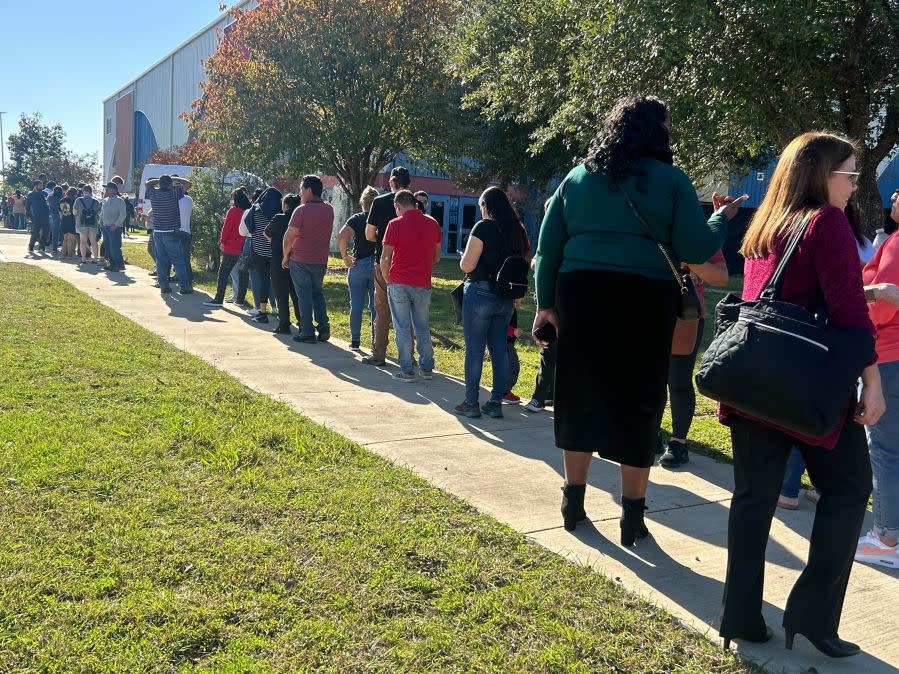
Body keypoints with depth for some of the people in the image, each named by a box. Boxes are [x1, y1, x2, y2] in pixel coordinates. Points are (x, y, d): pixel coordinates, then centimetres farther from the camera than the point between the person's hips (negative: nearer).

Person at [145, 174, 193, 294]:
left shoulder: (153, 194, 1)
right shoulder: (173, 194, -13)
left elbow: (148, 183, 23)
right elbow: (188, 183, -6)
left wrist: (160, 180, 17)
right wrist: (175, 179, 4)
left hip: (157, 232, 5)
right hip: (171, 233, -5)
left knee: (161, 260, 8)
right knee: (178, 260, -1)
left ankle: (163, 285, 8)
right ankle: (184, 286, -2)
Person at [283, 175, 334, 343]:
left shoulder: (301, 210, -14)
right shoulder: (329, 210, 4)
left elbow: (289, 236, -14)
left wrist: (286, 256, -2)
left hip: (300, 260, -5)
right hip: (321, 260, 5)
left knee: (304, 295, 3)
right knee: (317, 292, 19)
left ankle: (307, 333, 4)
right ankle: (323, 326, 8)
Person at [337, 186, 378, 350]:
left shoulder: (356, 219, -4)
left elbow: (342, 236, -19)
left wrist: (345, 257, -10)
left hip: (359, 264, -1)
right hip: (379, 266, 1)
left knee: (356, 305, 7)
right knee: (376, 306, 6)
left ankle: (355, 340, 10)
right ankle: (376, 341, 8)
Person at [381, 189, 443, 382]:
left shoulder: (396, 224, -7)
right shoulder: (432, 223, 5)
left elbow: (385, 258, -10)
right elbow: (436, 256, 11)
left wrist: (386, 278, 5)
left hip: (399, 284, -3)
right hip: (423, 284, 3)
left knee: (402, 328, 3)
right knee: (423, 327, 15)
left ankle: (407, 371, 4)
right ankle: (427, 368, 19)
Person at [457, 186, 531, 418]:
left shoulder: (484, 227, -10)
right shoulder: (518, 230, 8)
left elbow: (467, 266, -14)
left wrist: (464, 257, 8)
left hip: (480, 293, -6)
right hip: (506, 299, 6)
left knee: (474, 349, 1)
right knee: (499, 350, 10)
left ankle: (471, 403, 6)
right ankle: (496, 403, 13)